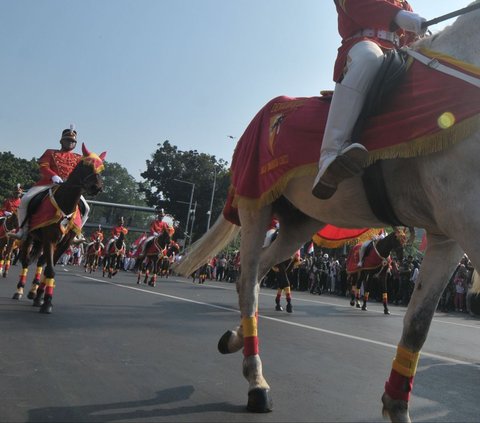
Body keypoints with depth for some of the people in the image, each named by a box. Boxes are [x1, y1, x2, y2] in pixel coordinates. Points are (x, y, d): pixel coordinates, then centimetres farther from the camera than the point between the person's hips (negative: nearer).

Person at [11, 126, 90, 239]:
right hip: (48, 183, -1)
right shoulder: (51, 153, 15)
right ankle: (23, 229, -7)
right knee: (25, 199, -20)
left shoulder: (78, 158, 18)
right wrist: (54, 176, -22)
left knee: (85, 208, -15)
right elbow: (44, 167, 0)